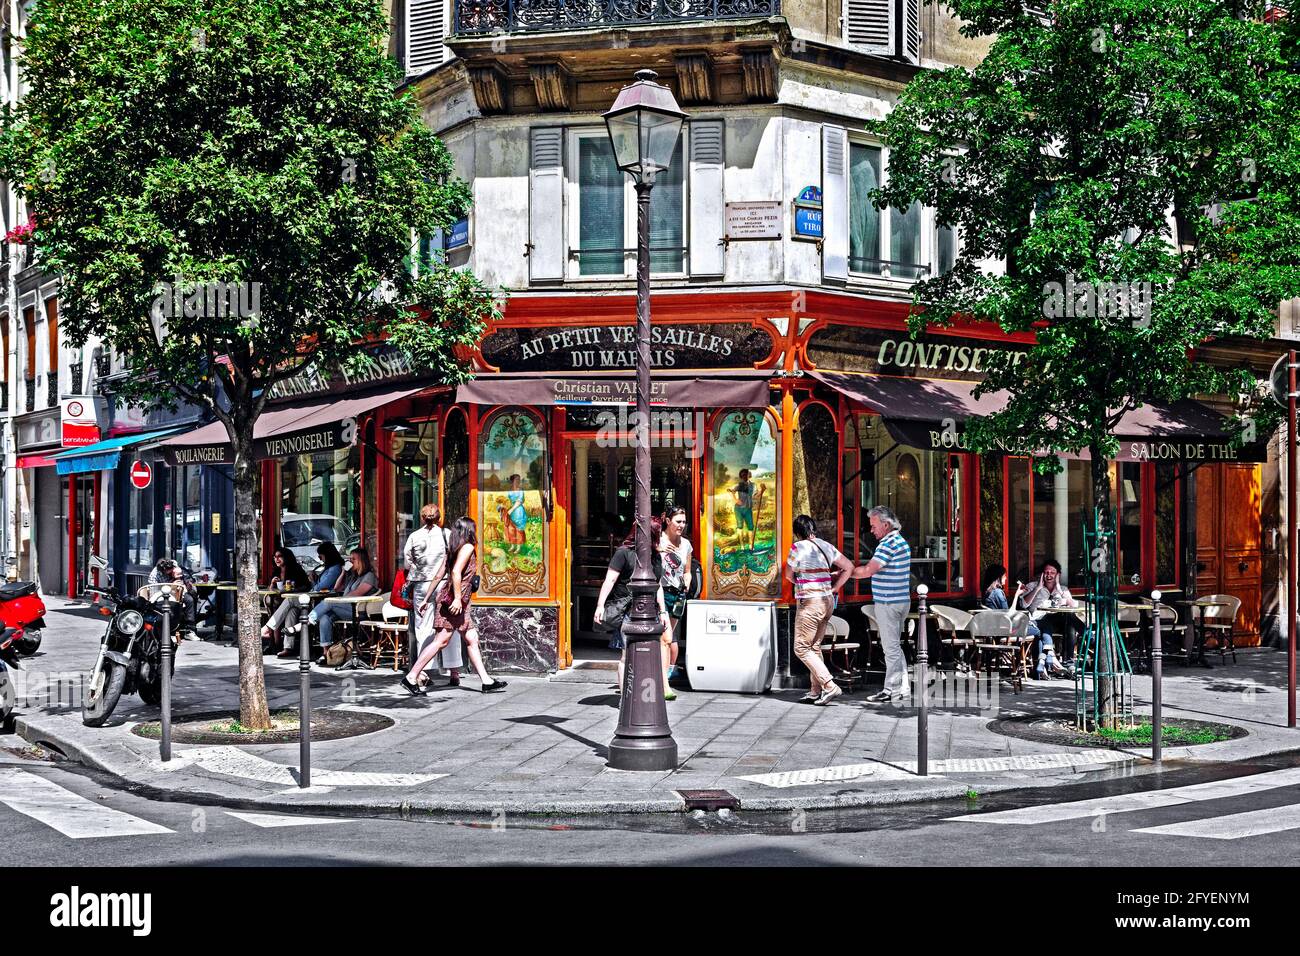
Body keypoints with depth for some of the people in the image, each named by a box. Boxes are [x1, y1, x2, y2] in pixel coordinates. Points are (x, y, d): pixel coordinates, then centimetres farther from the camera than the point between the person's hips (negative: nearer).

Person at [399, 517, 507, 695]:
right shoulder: (468, 547, -10)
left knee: (472, 639, 9)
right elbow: (456, 572, -22)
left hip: (458, 601, 10)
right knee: (442, 640, -9)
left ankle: (487, 681, 10)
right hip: (454, 600, -10)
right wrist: (457, 598, -23)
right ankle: (411, 677, -8)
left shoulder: (457, 548, 15)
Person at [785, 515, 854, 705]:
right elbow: (849, 567, 12)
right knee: (814, 647, 15)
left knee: (802, 648, -2)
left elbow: (789, 575, 1)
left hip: (809, 602, -8)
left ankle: (830, 686, -11)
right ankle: (816, 691, 15)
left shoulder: (798, 547, -11)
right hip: (827, 601, 8)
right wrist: (834, 589, 10)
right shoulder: (827, 546, 8)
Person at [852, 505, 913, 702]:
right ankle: (903, 686, 20)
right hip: (901, 601, 10)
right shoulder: (901, 541, 15)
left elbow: (868, 571, -22)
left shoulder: (888, 544, -18)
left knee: (891, 647, -3)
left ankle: (892, 690, 2)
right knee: (894, 646, 17)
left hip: (888, 603, -10)